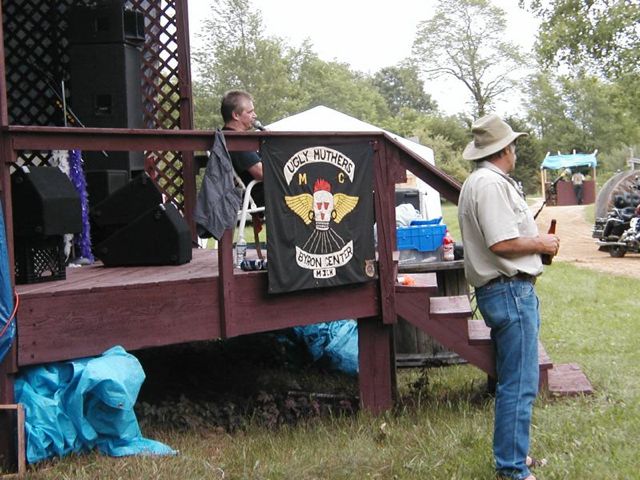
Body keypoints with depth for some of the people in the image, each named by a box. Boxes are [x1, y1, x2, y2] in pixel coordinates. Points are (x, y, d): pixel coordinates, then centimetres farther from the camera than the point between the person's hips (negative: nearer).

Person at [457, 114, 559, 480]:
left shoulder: (483, 181, 17)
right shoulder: (491, 183, -17)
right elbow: (502, 243, -24)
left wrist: (534, 237, 14)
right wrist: (541, 244, -9)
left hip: (504, 290, 11)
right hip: (510, 290, -11)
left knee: (514, 381, 19)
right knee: (520, 385, -7)